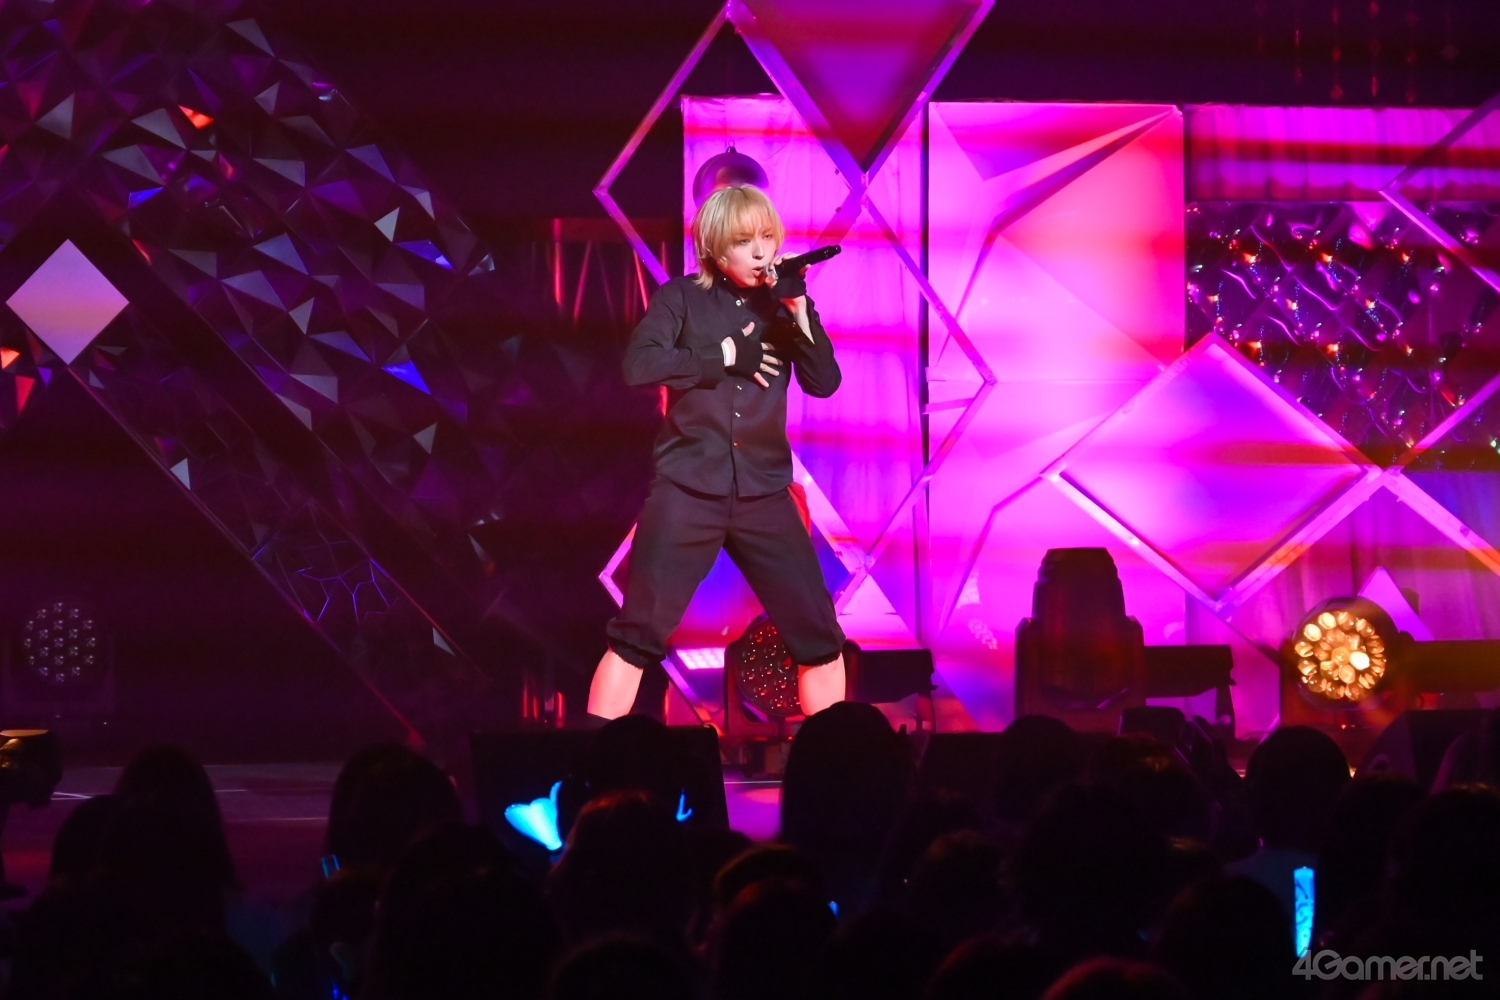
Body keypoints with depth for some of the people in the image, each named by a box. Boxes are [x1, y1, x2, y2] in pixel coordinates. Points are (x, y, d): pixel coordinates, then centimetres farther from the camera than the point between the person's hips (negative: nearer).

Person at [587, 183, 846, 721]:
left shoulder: (785, 303, 10)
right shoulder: (682, 297, 1)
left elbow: (825, 382, -1)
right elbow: (639, 364, -13)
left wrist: (796, 309, -11)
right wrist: (724, 359, -11)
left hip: (763, 493, 3)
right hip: (688, 489, -3)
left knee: (819, 635, 1)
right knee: (637, 634, -6)